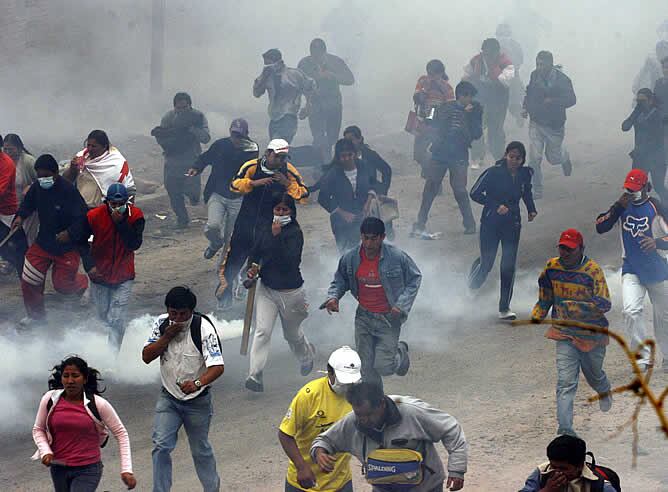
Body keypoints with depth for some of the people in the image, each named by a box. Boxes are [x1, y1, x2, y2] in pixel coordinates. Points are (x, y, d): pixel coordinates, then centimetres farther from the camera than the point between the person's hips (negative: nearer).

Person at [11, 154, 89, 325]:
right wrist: (20, 217, -2)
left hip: (67, 246, -5)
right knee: (28, 281, 3)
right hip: (43, 243, 5)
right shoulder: (36, 188, -5)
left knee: (62, 284, 2)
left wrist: (70, 233, -33)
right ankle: (35, 314, 26)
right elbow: (28, 204, 16)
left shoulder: (68, 190, -23)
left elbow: (82, 216, -21)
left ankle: (83, 284, 38)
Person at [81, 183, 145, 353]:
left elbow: (135, 244, -21)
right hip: (99, 274, 2)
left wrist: (121, 223, -27)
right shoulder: (94, 216, -12)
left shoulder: (135, 216, -12)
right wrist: (89, 265, -5)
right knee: (104, 315, 16)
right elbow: (81, 241, 2)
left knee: (116, 320, -11)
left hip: (123, 277, -2)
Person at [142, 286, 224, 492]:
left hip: (197, 400, -3)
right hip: (168, 397, 3)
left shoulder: (203, 328, -20)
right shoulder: (162, 323, -5)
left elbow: (217, 366, -28)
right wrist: (166, 337, -19)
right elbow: (147, 356, -3)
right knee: (161, 446, -10)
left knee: (200, 450, 10)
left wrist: (198, 383, -47)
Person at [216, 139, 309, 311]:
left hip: (271, 226, 0)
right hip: (246, 222, 0)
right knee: (234, 258, 5)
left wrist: (288, 184, -23)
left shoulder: (289, 172, -7)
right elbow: (235, 184, -15)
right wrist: (255, 183, -28)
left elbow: (303, 195, -8)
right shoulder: (252, 166, -9)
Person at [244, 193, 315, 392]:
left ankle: (307, 354, 51)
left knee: (292, 334, 17)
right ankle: (255, 375, -17)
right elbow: (255, 252, 10)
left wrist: (277, 236, -32)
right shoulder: (265, 229, 2)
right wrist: (252, 267, -10)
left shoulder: (295, 233, -15)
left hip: (290, 291, -3)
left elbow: (289, 260, -27)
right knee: (262, 331, -13)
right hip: (266, 288, 3)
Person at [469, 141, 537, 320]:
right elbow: (475, 193, -13)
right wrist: (496, 206, -22)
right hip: (490, 223, -3)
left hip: (512, 224, 3)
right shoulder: (493, 173, -14)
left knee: (509, 265, -3)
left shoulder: (525, 174, 0)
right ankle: (472, 289, 36)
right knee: (487, 264, 0)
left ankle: (504, 308, 5)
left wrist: (531, 210, 5)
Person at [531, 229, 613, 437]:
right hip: (565, 333, 2)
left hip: (592, 335, -2)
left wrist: (576, 306, -34)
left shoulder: (593, 270, -18)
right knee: (566, 382, -11)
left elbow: (604, 304, -24)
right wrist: (534, 318, 0)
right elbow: (545, 299, 12)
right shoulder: (552, 268, -4)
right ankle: (565, 429, -13)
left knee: (593, 374, 22)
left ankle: (604, 391, 59)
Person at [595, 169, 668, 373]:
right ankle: (643, 357, -12)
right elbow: (600, 227, -6)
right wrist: (618, 207, -16)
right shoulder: (623, 206, 3)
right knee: (631, 311, -17)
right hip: (631, 270, 2)